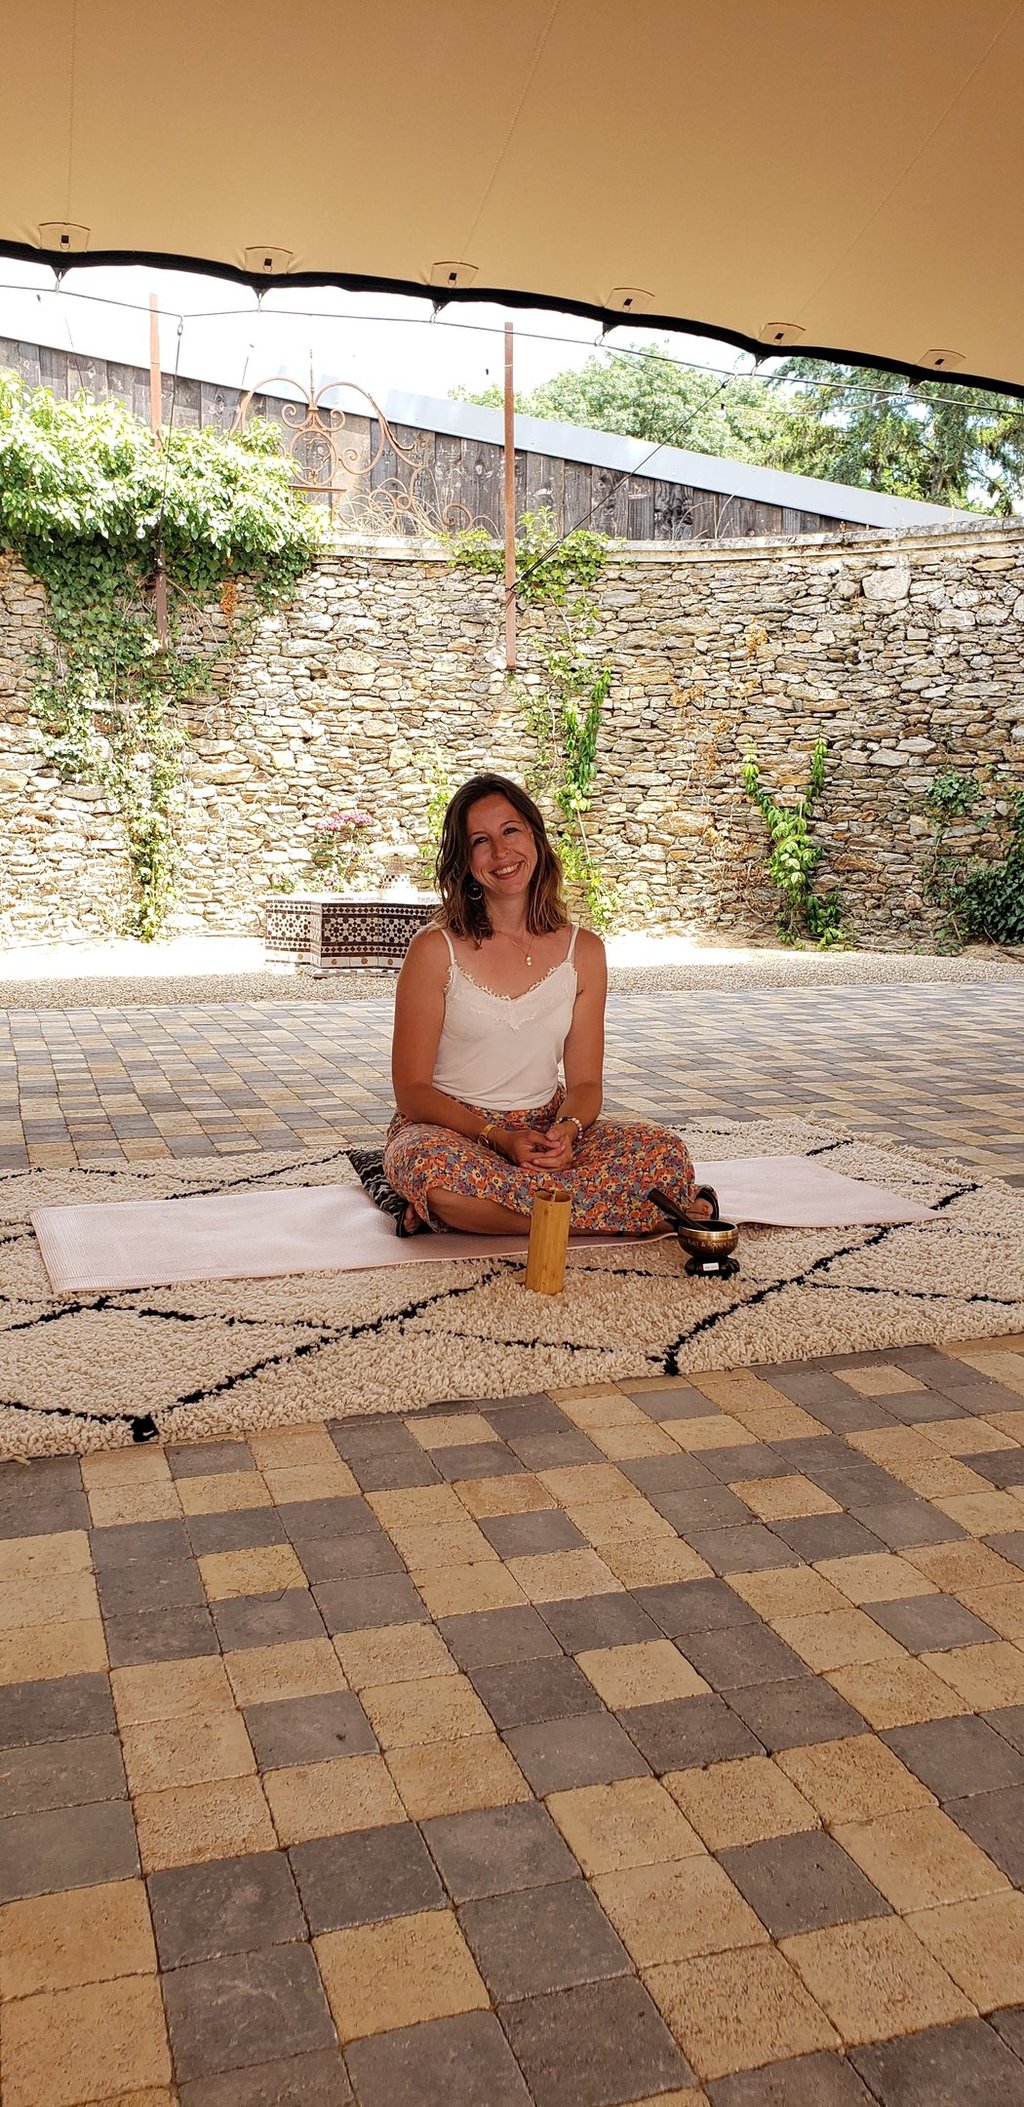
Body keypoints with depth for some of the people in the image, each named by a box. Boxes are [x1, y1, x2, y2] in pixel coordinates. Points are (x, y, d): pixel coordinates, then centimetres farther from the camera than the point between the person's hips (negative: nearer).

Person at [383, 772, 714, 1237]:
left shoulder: (583, 951, 3)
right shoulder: (435, 950, -8)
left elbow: (584, 1082, 5)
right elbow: (412, 1090, -8)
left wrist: (567, 1130, -18)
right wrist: (501, 1140, -21)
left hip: (547, 1132, 3)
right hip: (451, 1130, -3)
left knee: (665, 1154, -22)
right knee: (431, 1167, -40)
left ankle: (453, 1211, -20)